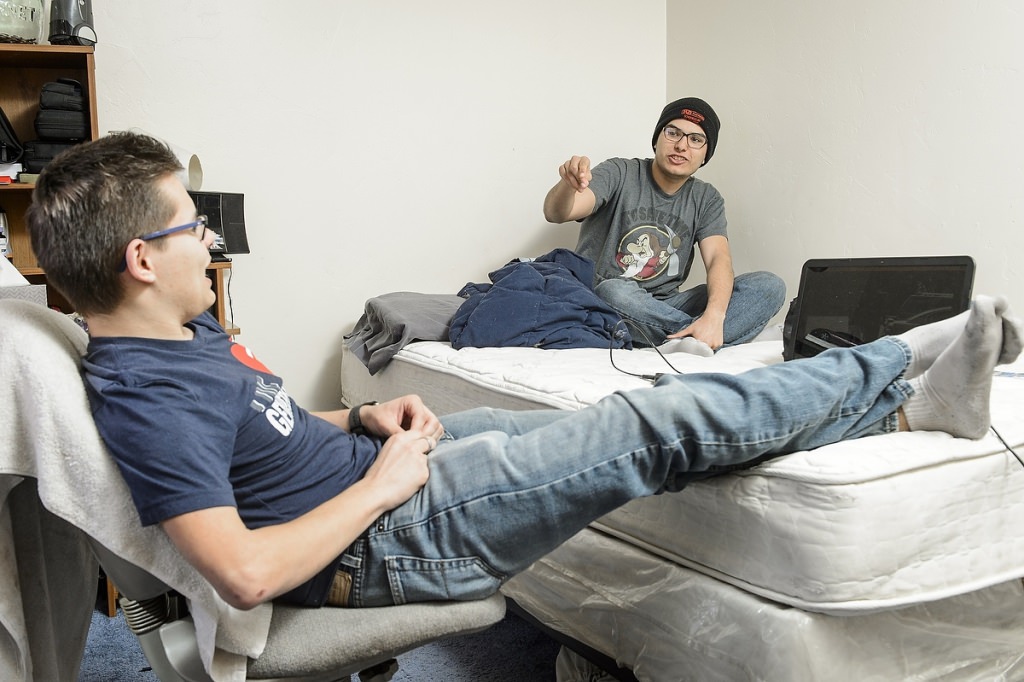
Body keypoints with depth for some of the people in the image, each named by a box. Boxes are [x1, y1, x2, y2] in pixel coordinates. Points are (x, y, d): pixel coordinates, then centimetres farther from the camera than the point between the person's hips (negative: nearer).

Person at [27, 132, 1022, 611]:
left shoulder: (183, 335, 6)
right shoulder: (144, 394, -24)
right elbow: (244, 573, -30)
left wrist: (362, 419, 4)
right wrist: (378, 483, -20)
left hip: (401, 459, 10)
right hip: (387, 541, -9)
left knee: (651, 425, 5)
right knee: (659, 428, -10)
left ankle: (903, 405, 14)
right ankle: (906, 362, 7)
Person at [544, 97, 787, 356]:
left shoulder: (706, 199, 8)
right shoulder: (619, 174, -3)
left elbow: (718, 258, -8)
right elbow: (556, 213, -18)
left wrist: (714, 316, -30)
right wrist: (568, 185, -44)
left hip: (663, 309, 4)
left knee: (769, 286, -13)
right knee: (615, 292, -40)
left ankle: (678, 344, -32)